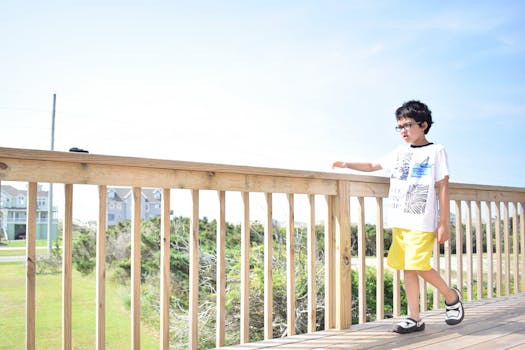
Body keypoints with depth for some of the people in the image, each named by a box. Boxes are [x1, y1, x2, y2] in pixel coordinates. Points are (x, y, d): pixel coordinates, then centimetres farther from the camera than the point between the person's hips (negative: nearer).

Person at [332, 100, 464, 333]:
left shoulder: (436, 151, 1)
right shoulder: (399, 153, 15)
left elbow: (443, 188, -3)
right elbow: (373, 166, 26)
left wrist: (444, 223, -7)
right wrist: (347, 164, 12)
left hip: (423, 222, -6)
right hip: (399, 222, 6)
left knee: (419, 266, -12)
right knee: (407, 268, 4)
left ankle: (451, 296, 14)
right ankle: (414, 319, 11)